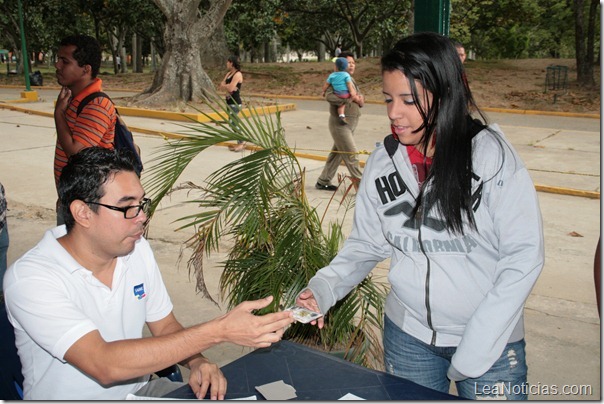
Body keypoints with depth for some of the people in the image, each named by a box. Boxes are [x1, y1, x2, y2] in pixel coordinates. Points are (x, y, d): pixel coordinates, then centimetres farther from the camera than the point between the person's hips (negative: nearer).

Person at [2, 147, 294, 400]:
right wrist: (219, 331, -34)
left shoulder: (138, 249, 0)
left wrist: (197, 362, -12)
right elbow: (104, 365, -30)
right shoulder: (29, 279, -21)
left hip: (138, 388, 6)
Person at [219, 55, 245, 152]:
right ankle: (240, 143, 14)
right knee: (233, 122, 9)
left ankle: (241, 142, -4)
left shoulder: (238, 74, -13)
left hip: (235, 103, -9)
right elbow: (221, 86, 9)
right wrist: (227, 86, -10)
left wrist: (224, 85, -3)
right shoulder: (229, 73, 14)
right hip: (230, 102, 9)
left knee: (232, 122, -12)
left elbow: (230, 88, -22)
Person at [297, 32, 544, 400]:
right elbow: (365, 245, 3)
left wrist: (475, 349, -17)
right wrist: (324, 288, -14)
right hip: (408, 334, 3)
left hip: (491, 344, -3)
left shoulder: (492, 153, -15)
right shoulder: (383, 163, -4)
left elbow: (524, 255, -15)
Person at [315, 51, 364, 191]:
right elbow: (329, 96, -29)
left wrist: (361, 100, -10)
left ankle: (323, 182, 25)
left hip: (351, 123, 9)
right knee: (351, 155, -5)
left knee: (336, 154, 15)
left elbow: (360, 97, 14)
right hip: (340, 123, -9)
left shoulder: (351, 80, 15)